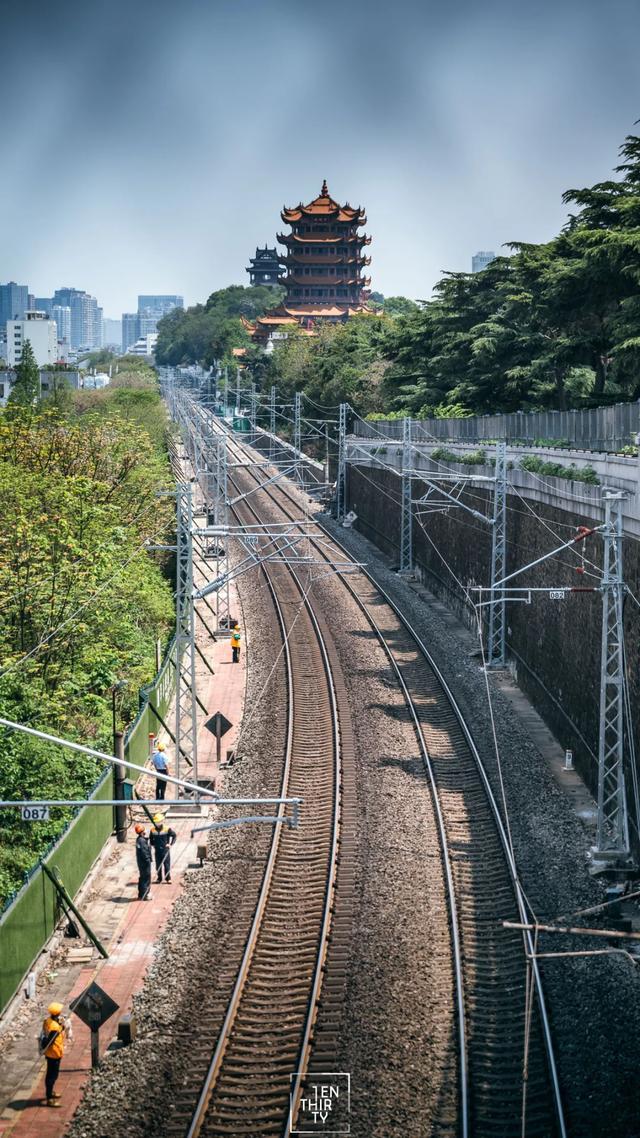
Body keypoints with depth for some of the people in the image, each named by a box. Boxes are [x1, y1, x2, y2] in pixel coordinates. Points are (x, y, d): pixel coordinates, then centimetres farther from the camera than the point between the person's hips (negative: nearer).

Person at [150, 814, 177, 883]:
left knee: (167, 864, -1)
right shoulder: (153, 830, 2)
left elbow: (174, 835, 2)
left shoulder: (167, 829, -7)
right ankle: (159, 878, 17)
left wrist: (171, 844, -4)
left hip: (165, 849, -3)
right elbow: (151, 838, 21)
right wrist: (153, 844, 10)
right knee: (158, 865, 7)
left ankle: (168, 878, 6)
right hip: (157, 850, 3)